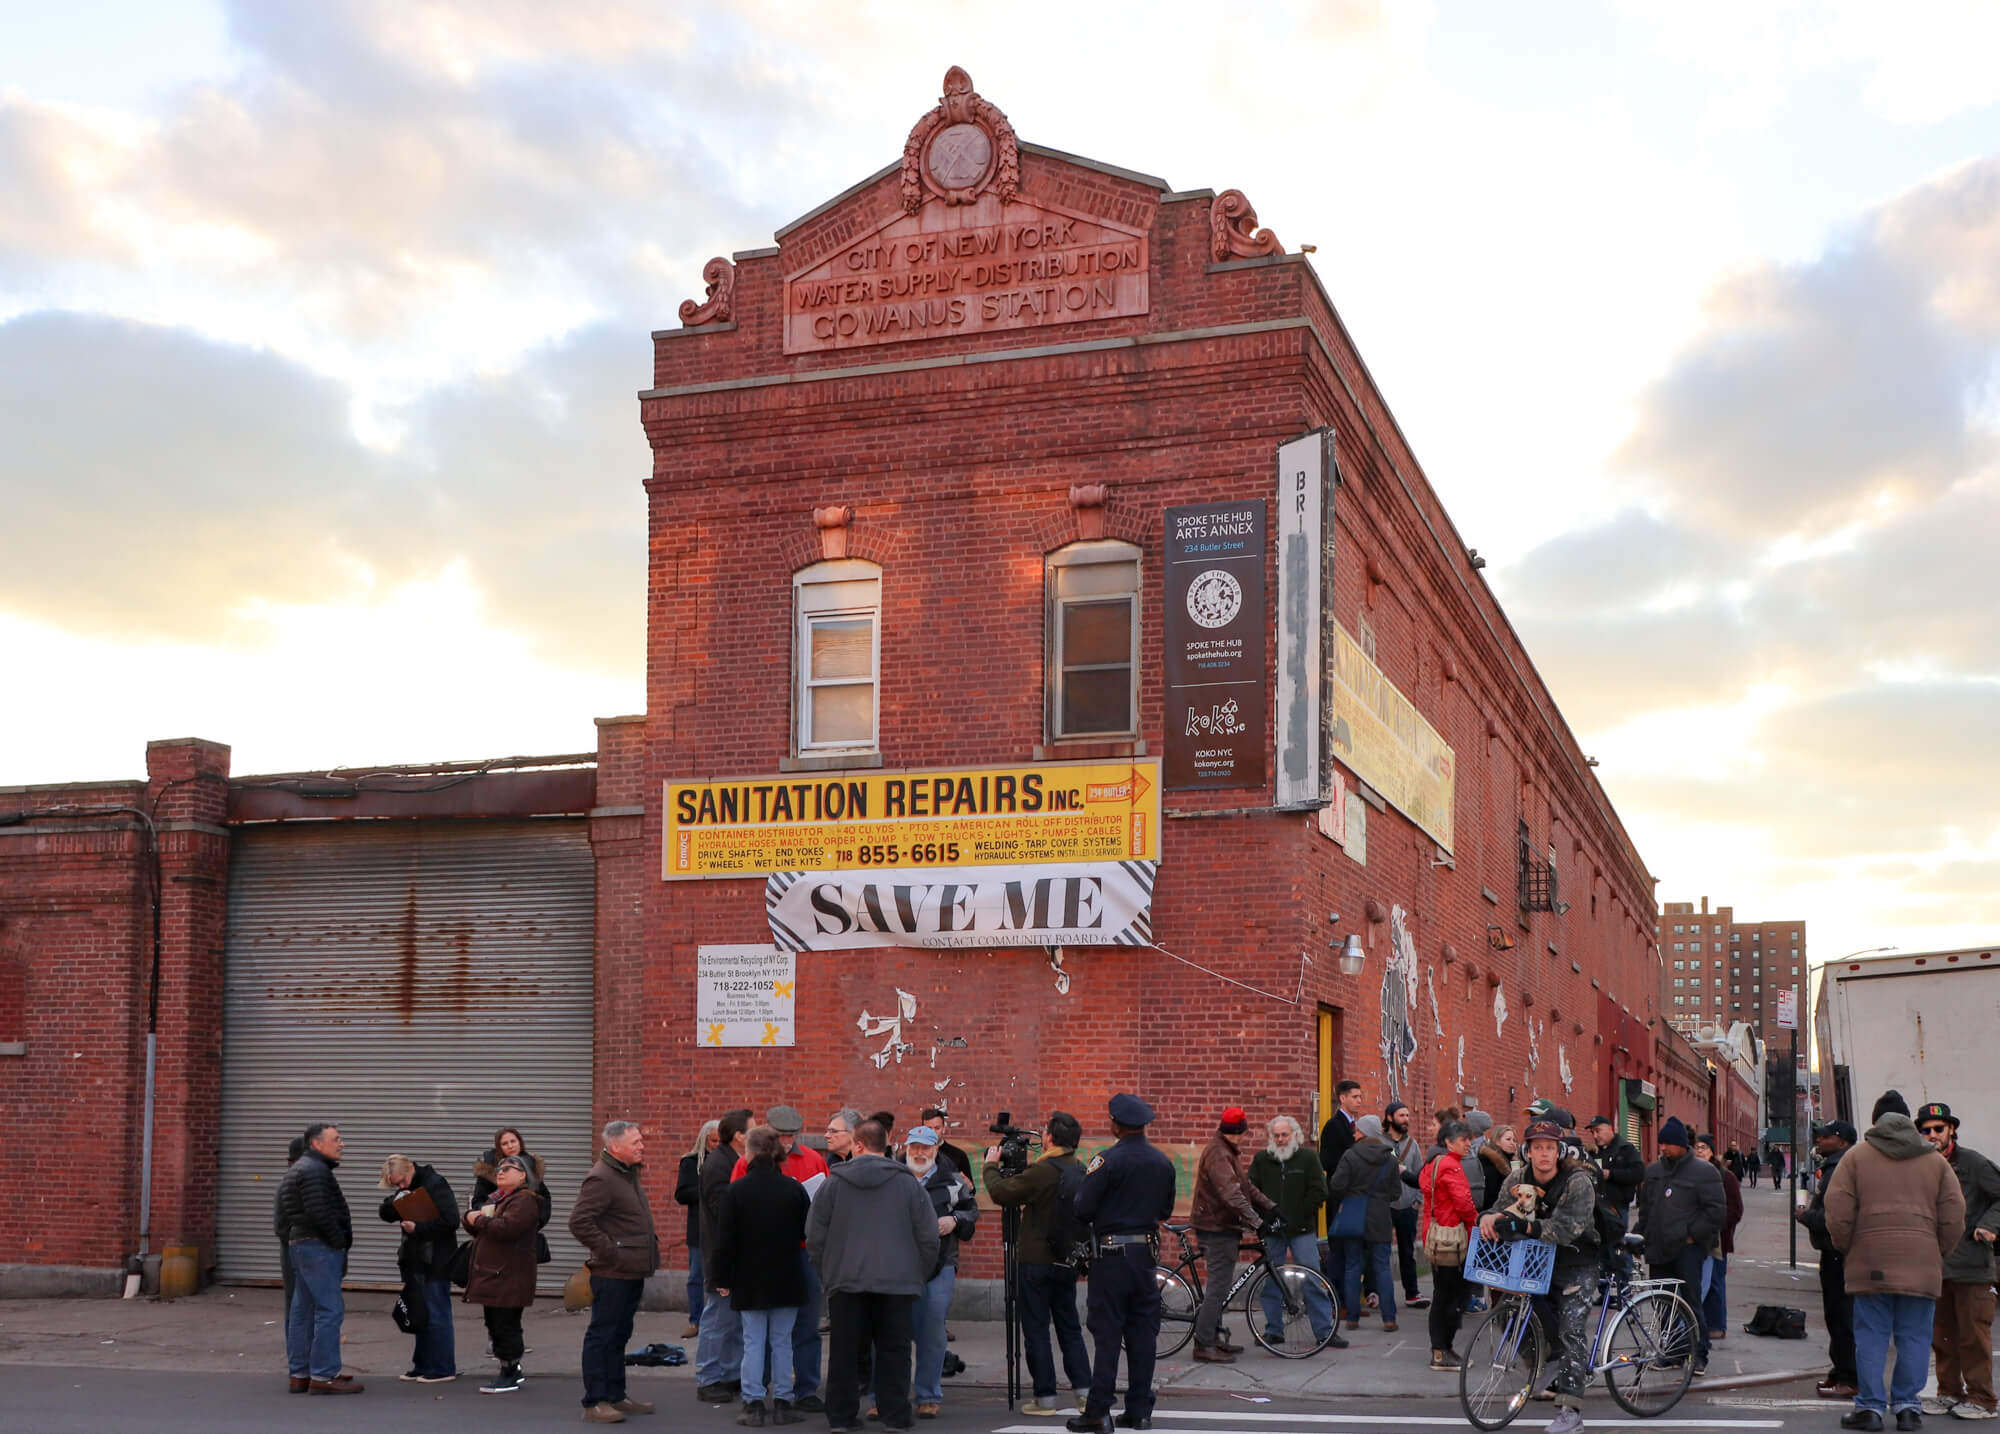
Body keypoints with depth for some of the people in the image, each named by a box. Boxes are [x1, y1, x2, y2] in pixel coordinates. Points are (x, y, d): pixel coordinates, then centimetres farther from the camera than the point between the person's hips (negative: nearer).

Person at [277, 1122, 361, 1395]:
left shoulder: (300, 1169, 20)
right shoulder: (315, 1171, -14)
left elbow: (284, 1218, 22)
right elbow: (319, 1213, -23)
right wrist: (340, 1242, -13)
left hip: (300, 1245, 11)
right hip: (318, 1247, -11)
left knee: (302, 1311, 12)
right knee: (329, 1310, -10)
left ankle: (300, 1374, 17)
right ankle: (323, 1375, -11)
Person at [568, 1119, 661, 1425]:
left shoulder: (629, 1173, 14)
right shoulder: (601, 1178, -17)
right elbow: (579, 1222, -23)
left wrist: (650, 1243, 14)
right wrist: (610, 1252, -21)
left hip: (633, 1273, 10)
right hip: (612, 1274, -10)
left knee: (619, 1336, 16)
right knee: (602, 1336, -3)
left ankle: (615, 1396, 25)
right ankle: (594, 1402, 2)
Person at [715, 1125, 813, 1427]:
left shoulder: (736, 1190, -9)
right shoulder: (794, 1189, -4)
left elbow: (725, 1240, -6)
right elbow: (808, 1233, 2)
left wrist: (723, 1278, 2)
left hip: (749, 1279, -1)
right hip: (786, 1278, 2)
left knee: (753, 1342, 4)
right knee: (782, 1342, 8)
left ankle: (753, 1405, 2)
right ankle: (782, 1404, 10)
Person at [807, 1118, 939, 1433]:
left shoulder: (833, 1183, 1)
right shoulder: (908, 1183, 0)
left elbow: (815, 1237, 4)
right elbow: (928, 1238, 1)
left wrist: (827, 1275, 15)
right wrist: (918, 1277, 12)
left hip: (845, 1281, 0)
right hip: (897, 1281, 0)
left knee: (845, 1351, 7)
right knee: (893, 1351, 6)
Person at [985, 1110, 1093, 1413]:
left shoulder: (1042, 1171, -19)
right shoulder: (1081, 1172, 4)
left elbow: (1000, 1193, -15)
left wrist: (991, 1166, 3)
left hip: (1036, 1261, -7)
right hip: (1067, 1262, 7)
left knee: (1036, 1330, 2)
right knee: (1069, 1328, 15)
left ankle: (1045, 1397, 5)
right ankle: (1084, 1391, 11)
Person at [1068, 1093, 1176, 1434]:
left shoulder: (1107, 1161, -14)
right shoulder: (1163, 1162, 5)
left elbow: (1083, 1209, -14)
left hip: (1112, 1255, -5)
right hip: (1146, 1252, 5)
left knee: (1107, 1334, -2)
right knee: (1142, 1333, 10)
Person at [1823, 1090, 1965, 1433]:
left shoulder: (1857, 1156, 4)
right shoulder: (1936, 1161, 9)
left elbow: (1838, 1213, -2)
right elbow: (1954, 1217, 4)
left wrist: (1846, 1249, 11)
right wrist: (1939, 1253, 15)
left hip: (1870, 1263, -1)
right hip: (1921, 1264, 1)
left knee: (1871, 1335, 4)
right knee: (1914, 1336, 7)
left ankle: (1870, 1405, 4)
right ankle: (1907, 1405, 8)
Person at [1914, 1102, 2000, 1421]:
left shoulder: (1972, 1162, -6)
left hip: (1971, 1264, -6)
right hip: (1935, 1265, 6)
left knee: (1973, 1334, -2)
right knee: (1941, 1334, 10)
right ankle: (1949, 1393, 20)